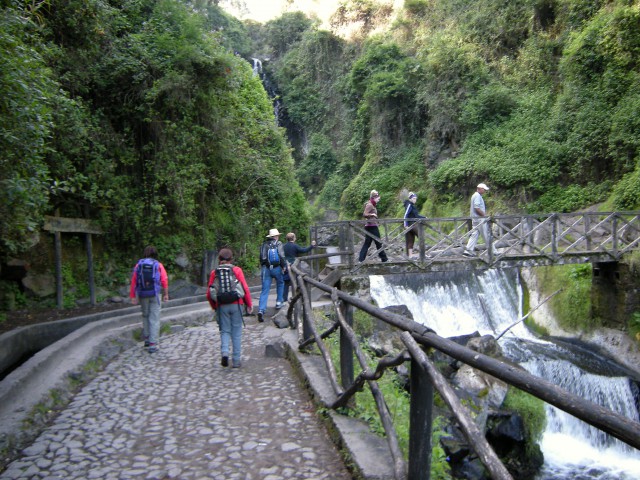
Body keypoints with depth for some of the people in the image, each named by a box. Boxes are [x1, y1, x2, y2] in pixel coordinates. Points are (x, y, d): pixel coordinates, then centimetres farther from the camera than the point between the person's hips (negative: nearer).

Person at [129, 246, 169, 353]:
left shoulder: (138, 265, 1)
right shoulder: (158, 265, -3)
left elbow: (133, 281, -2)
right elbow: (164, 281, -7)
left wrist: (133, 296, 2)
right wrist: (166, 294, 3)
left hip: (142, 295, 2)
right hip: (155, 295, -2)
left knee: (145, 316, 22)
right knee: (154, 319, 0)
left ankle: (147, 338, 26)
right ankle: (152, 344, -2)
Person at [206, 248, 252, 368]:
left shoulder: (214, 272, 3)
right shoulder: (237, 270, -1)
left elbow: (209, 293, 3)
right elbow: (245, 289, -6)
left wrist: (214, 306, 17)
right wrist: (249, 304, 5)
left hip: (222, 306, 1)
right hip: (236, 305, -1)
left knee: (225, 331, 12)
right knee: (236, 333, 7)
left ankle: (224, 352, -11)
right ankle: (236, 360, 10)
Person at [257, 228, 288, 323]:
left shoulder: (264, 244, 12)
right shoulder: (278, 243, -1)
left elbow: (261, 257, 15)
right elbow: (282, 256, -11)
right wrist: (284, 266, -2)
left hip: (265, 268, 3)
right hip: (276, 268, -3)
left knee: (265, 290, 1)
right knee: (280, 283, 26)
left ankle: (261, 310, -10)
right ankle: (279, 302, 25)